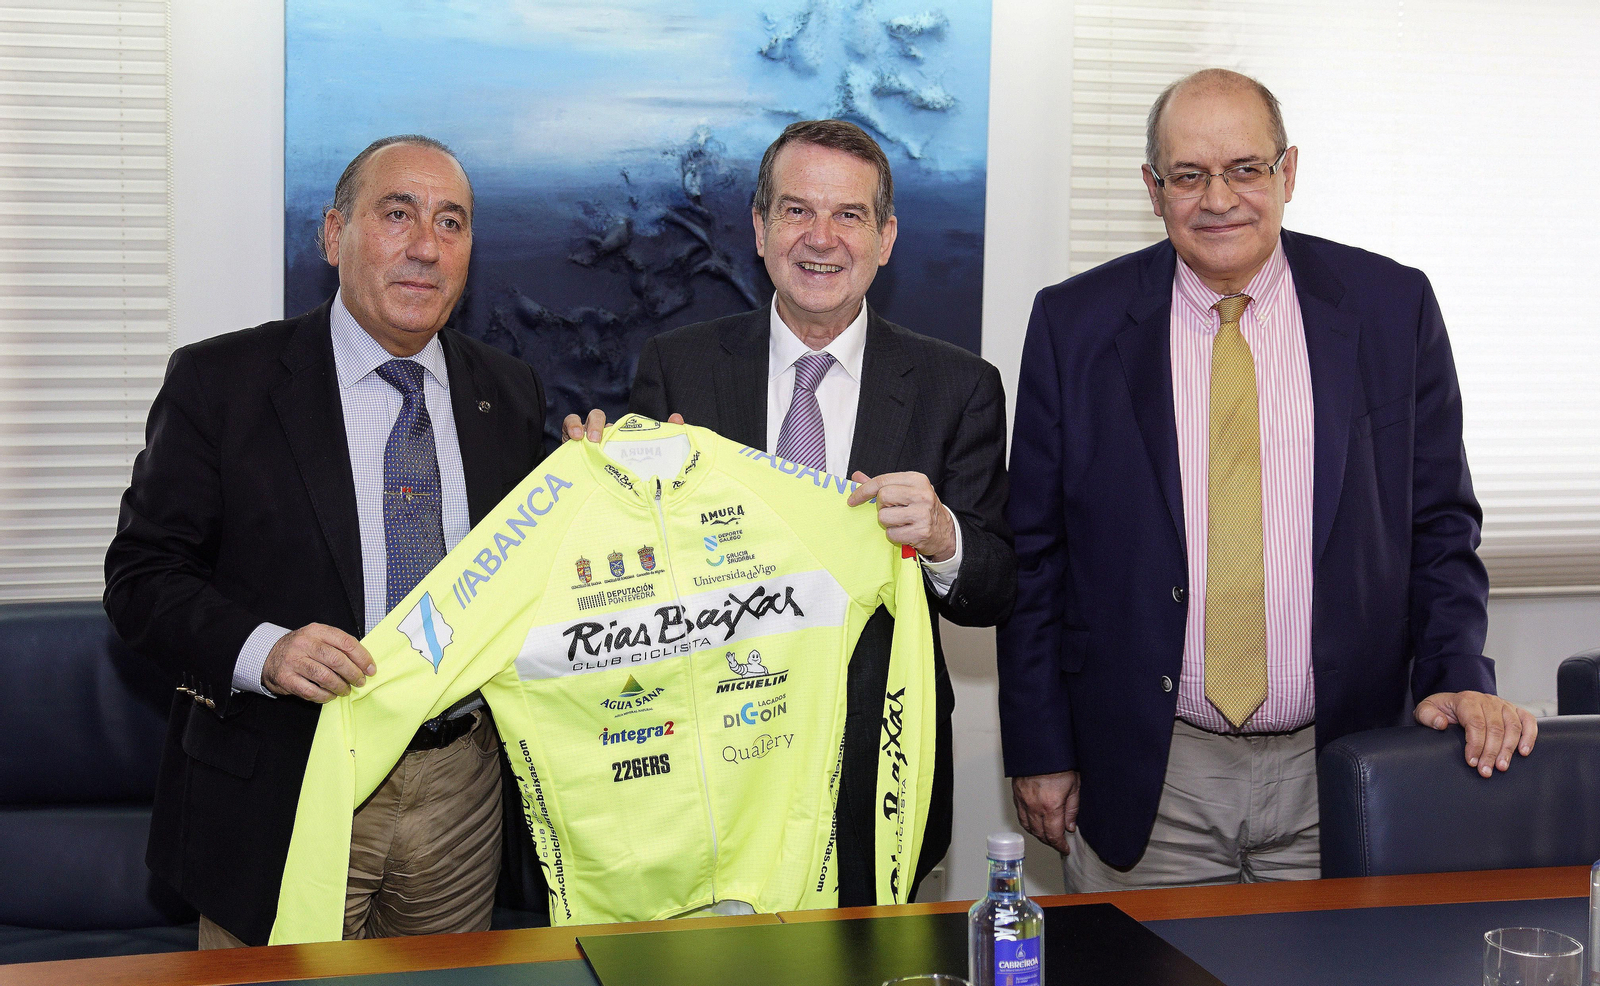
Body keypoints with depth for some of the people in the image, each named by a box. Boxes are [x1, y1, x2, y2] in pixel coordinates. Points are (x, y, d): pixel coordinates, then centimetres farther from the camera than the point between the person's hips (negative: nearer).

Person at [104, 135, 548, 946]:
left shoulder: (510, 393, 6)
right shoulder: (219, 382, -6)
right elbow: (141, 575, -7)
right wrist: (261, 650, -24)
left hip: (459, 794, 4)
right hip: (283, 798, -4)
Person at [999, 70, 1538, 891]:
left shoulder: (1391, 306, 1)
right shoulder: (1075, 322, -1)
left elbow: (1439, 523, 6)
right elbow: (1034, 553, 2)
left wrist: (1459, 678, -9)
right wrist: (1039, 748, 0)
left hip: (1341, 770, 1)